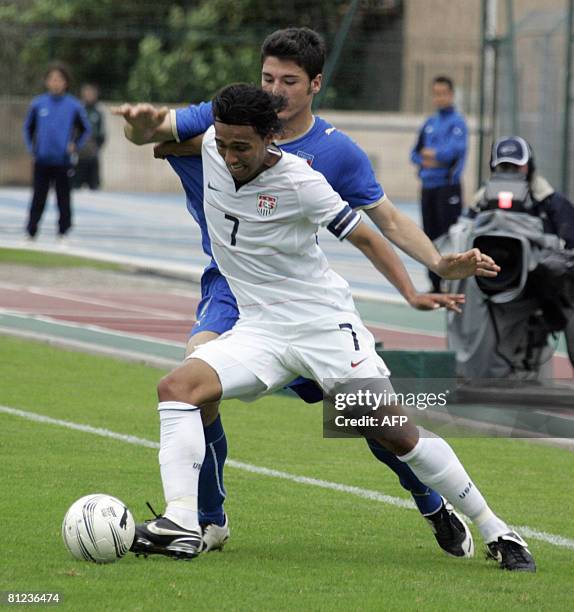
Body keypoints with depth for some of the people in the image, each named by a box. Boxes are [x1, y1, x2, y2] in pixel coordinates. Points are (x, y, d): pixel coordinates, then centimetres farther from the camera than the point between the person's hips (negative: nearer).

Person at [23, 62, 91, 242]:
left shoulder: (74, 105, -4)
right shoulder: (38, 104, 0)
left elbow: (85, 129, 8)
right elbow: (28, 127, 14)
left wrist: (75, 146, -3)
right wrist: (31, 147, 6)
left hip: (63, 161, -1)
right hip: (42, 160, 1)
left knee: (63, 198, 3)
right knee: (38, 199, 5)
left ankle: (63, 233, 12)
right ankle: (31, 233, 11)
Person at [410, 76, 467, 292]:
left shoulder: (457, 122, -5)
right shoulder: (429, 123, 16)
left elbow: (454, 150, -18)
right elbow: (415, 153, 18)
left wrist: (429, 153, -4)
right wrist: (425, 161, -4)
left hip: (448, 185, -7)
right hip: (428, 185, 7)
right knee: (431, 235, 9)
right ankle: (436, 284, 16)